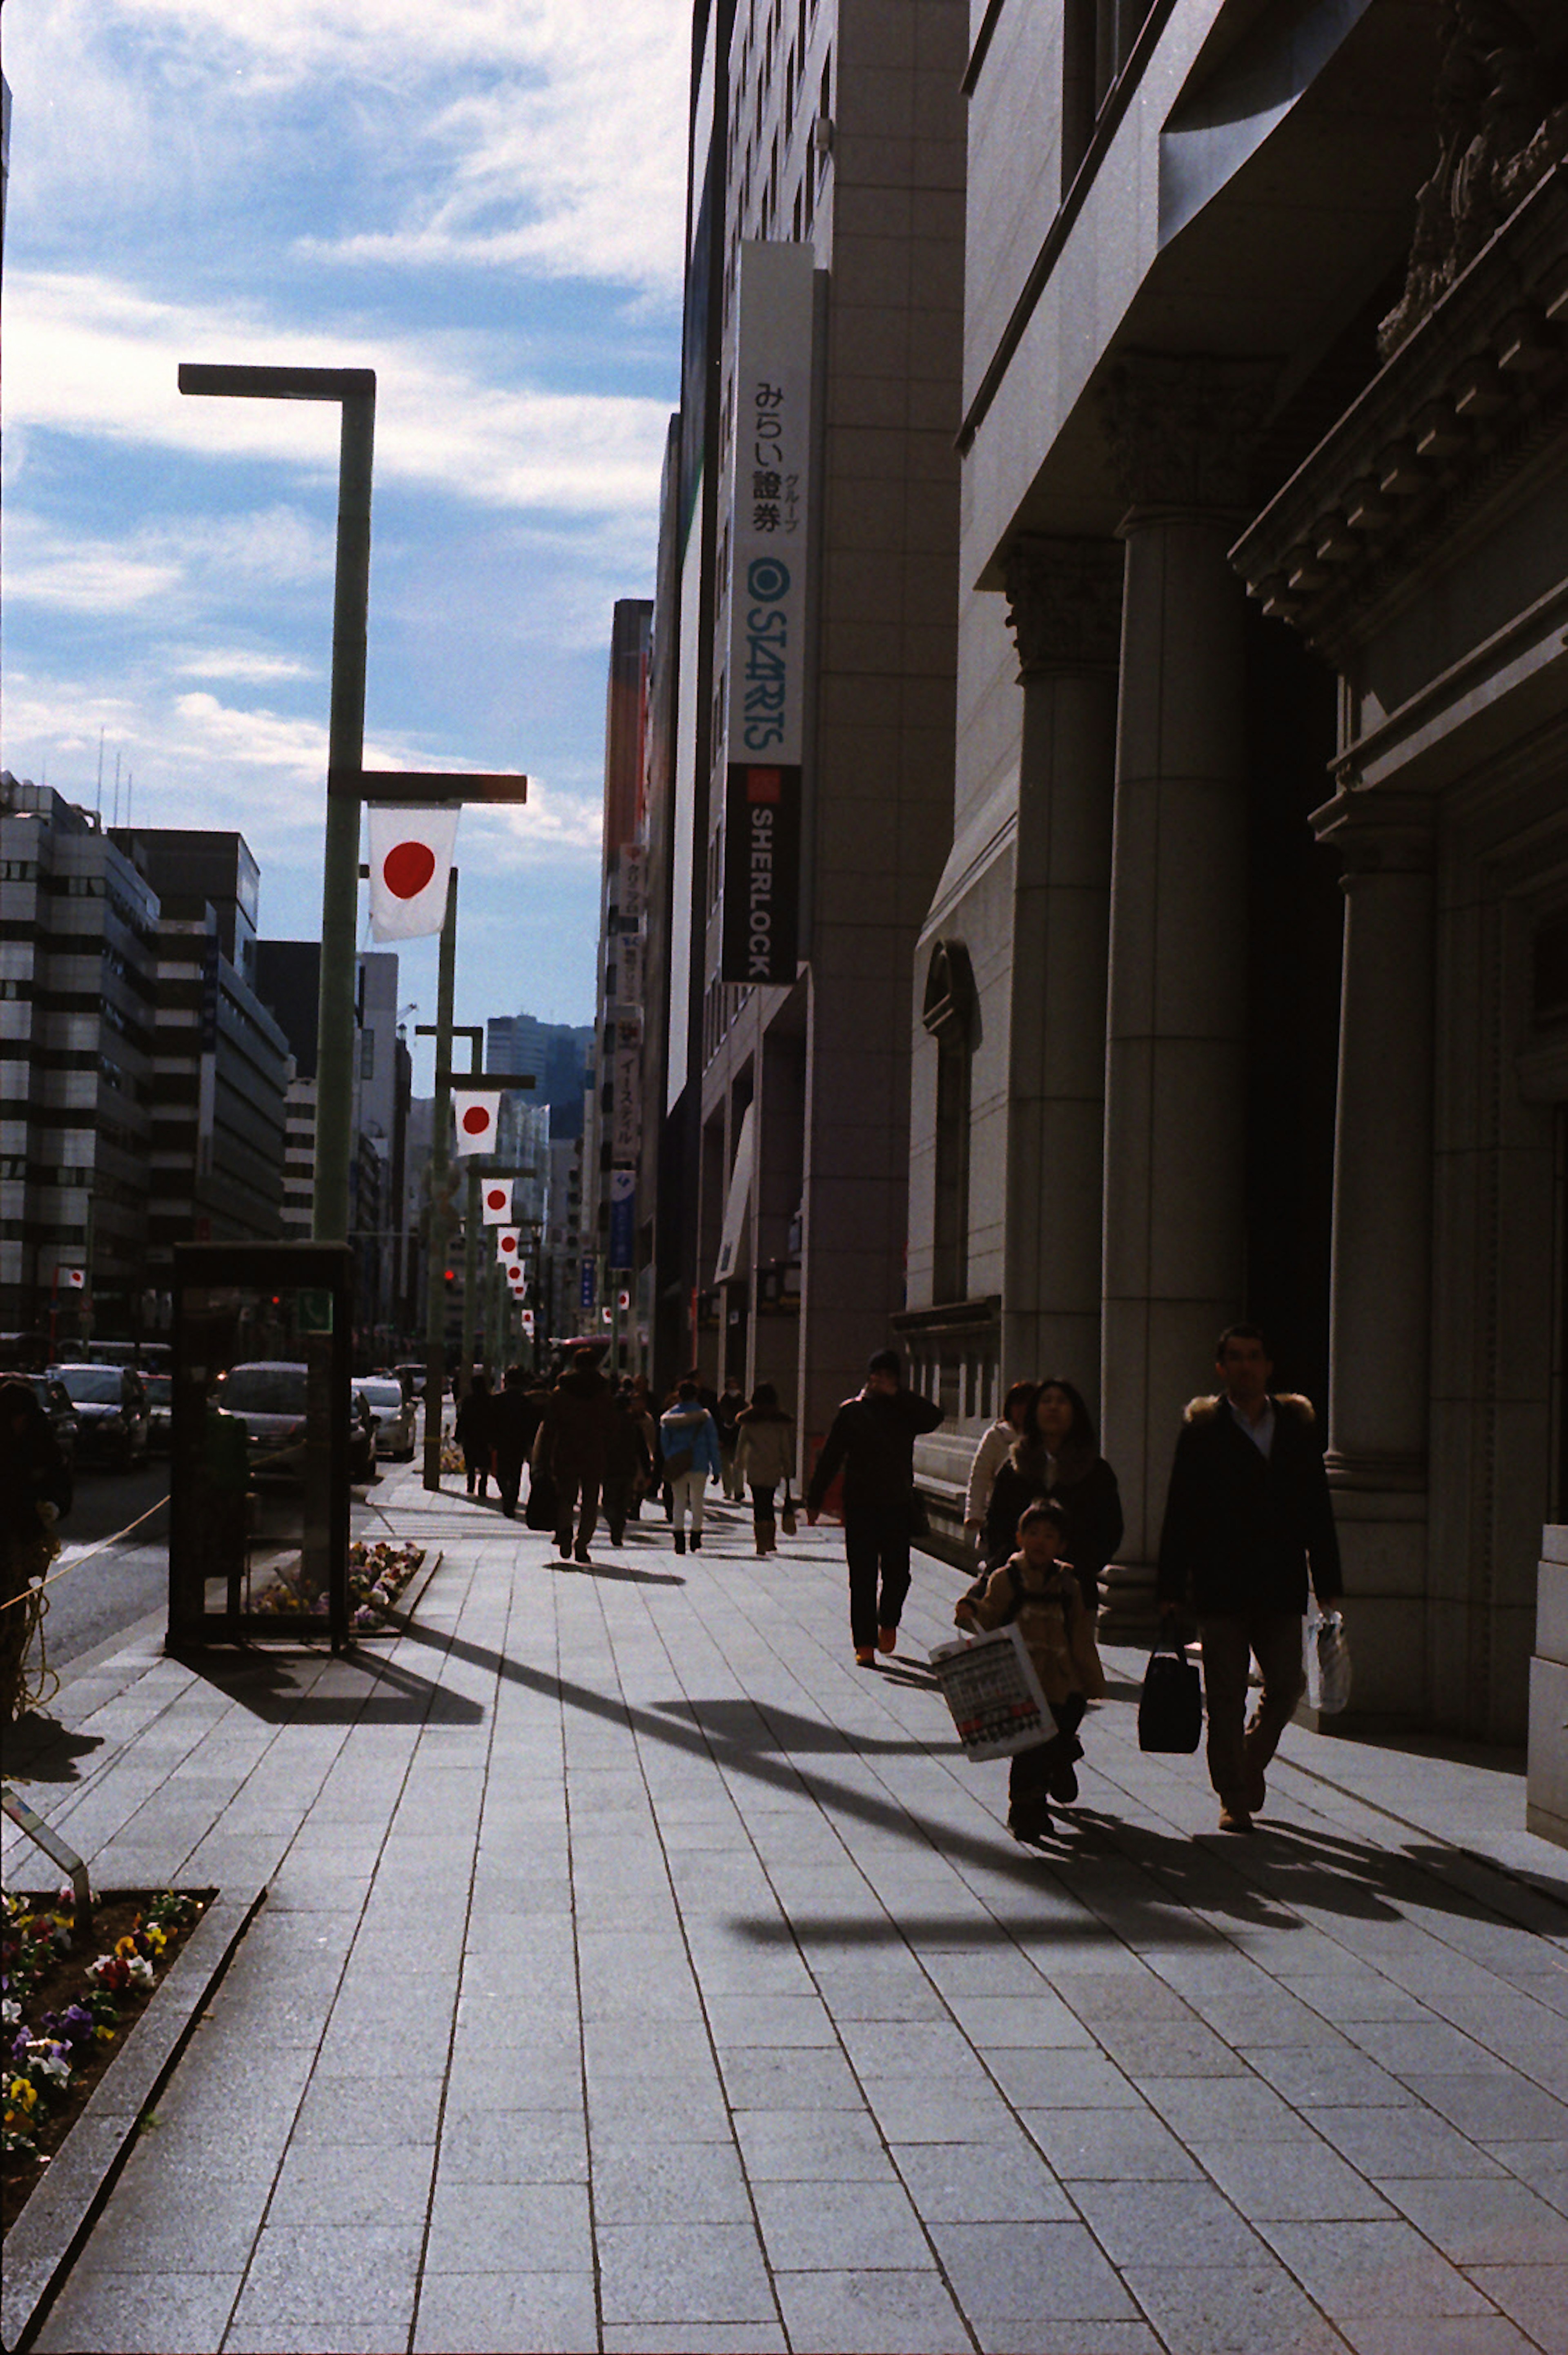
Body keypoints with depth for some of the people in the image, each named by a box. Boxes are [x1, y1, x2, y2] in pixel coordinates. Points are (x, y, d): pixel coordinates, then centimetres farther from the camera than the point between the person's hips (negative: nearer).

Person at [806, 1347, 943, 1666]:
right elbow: (830, 1457, 4)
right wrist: (815, 1499, 1)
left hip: (898, 1505, 1)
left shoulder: (905, 1411, 7)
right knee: (862, 1577, -1)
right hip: (860, 1505, -1)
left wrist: (897, 1395, -14)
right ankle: (864, 1643, 3)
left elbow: (933, 1418, -13)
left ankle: (888, 1623, 29)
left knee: (897, 1574, 1)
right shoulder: (852, 1411, 4)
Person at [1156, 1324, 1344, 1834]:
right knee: (1225, 1696, 1)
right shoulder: (1201, 1429, 0)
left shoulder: (1297, 1424, 7)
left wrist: (1327, 1583, 6)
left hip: (1281, 1586, 3)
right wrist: (1171, 1589, -5)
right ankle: (1234, 1798, 10)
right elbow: (1179, 1514, -1)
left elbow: (1317, 1510, 10)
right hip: (1220, 1589, -2)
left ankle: (1251, 1763, 31)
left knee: (1286, 1685, 5)